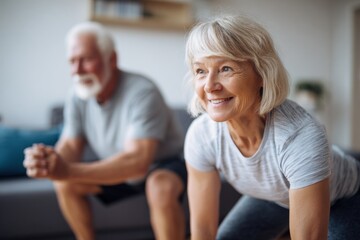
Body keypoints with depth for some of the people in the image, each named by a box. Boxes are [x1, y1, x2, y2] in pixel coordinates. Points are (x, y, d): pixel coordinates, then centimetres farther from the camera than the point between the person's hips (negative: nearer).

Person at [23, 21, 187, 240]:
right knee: (65, 184, -10)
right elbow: (70, 146, -10)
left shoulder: (142, 93, -29)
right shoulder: (79, 97, -9)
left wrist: (68, 171, -44)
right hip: (121, 171, 6)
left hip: (162, 166, -6)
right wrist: (48, 161, -36)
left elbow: (137, 161, -37)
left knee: (161, 188, -36)